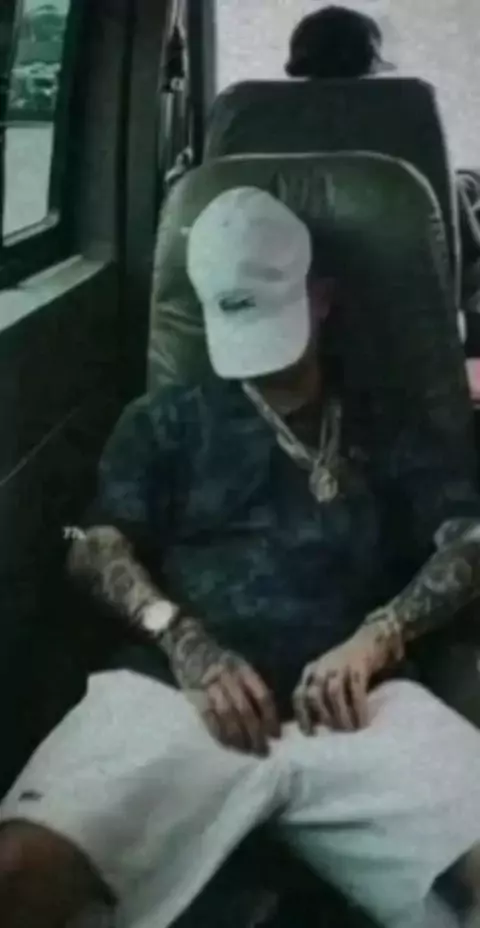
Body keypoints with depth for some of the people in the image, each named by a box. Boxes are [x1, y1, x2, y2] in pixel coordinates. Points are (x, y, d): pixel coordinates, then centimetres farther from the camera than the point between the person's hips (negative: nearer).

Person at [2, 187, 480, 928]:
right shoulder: (165, 422, 24)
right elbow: (95, 548, 11)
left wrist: (376, 639, -8)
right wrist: (184, 639, -10)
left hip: (349, 700, 1)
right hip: (176, 687, 0)